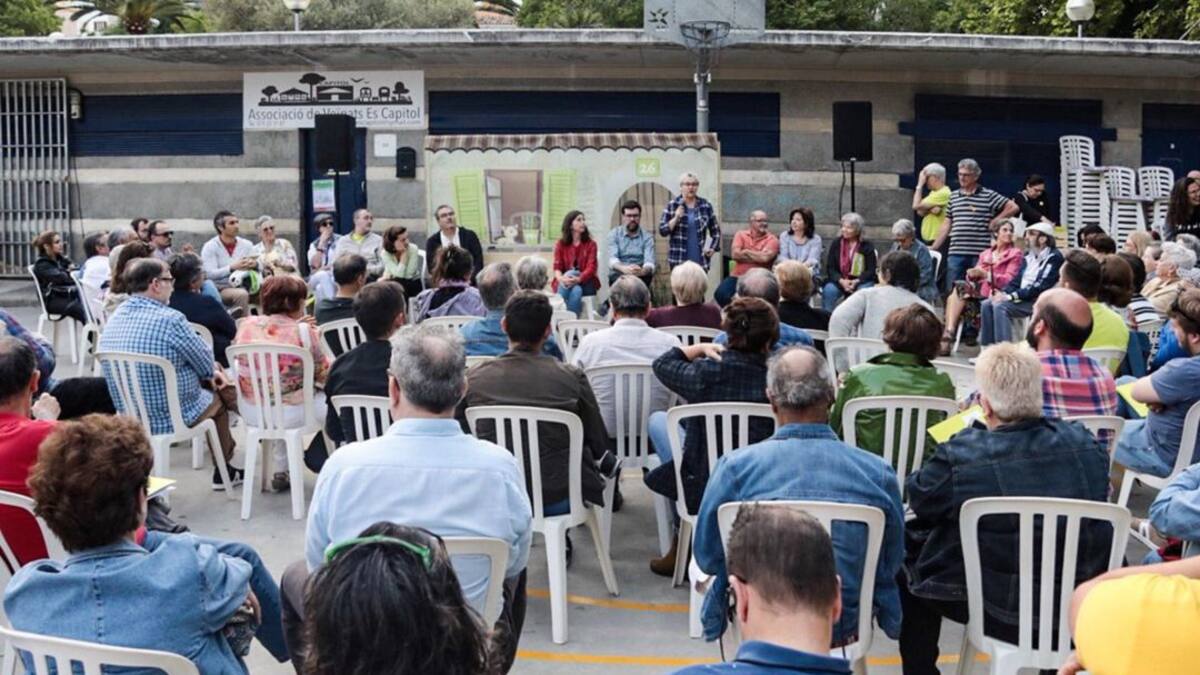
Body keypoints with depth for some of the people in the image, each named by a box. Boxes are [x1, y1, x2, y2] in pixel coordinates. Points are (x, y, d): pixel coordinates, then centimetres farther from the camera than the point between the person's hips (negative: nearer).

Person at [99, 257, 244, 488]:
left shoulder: (114, 318, 1)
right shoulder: (170, 320, -25)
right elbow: (207, 364, -13)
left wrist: (211, 370, 13)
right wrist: (213, 370, 10)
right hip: (172, 418, -7)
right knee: (219, 397, 24)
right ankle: (222, 471, 38)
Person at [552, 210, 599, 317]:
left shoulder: (590, 244, 5)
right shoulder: (560, 244, 8)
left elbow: (591, 267, -7)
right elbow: (557, 267, -1)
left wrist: (578, 279, -27)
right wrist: (561, 278, -26)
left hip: (585, 282, -1)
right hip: (565, 281, 1)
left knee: (576, 290, -34)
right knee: (565, 285, -34)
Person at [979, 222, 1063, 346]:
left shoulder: (1054, 257, -10)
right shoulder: (1028, 257, 16)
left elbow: (1041, 287, -19)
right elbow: (1016, 281, 14)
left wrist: (1010, 296, -23)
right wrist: (1002, 293, -7)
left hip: (1040, 301, -8)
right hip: (1022, 297, 8)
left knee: (1000, 306, -27)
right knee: (987, 304, -9)